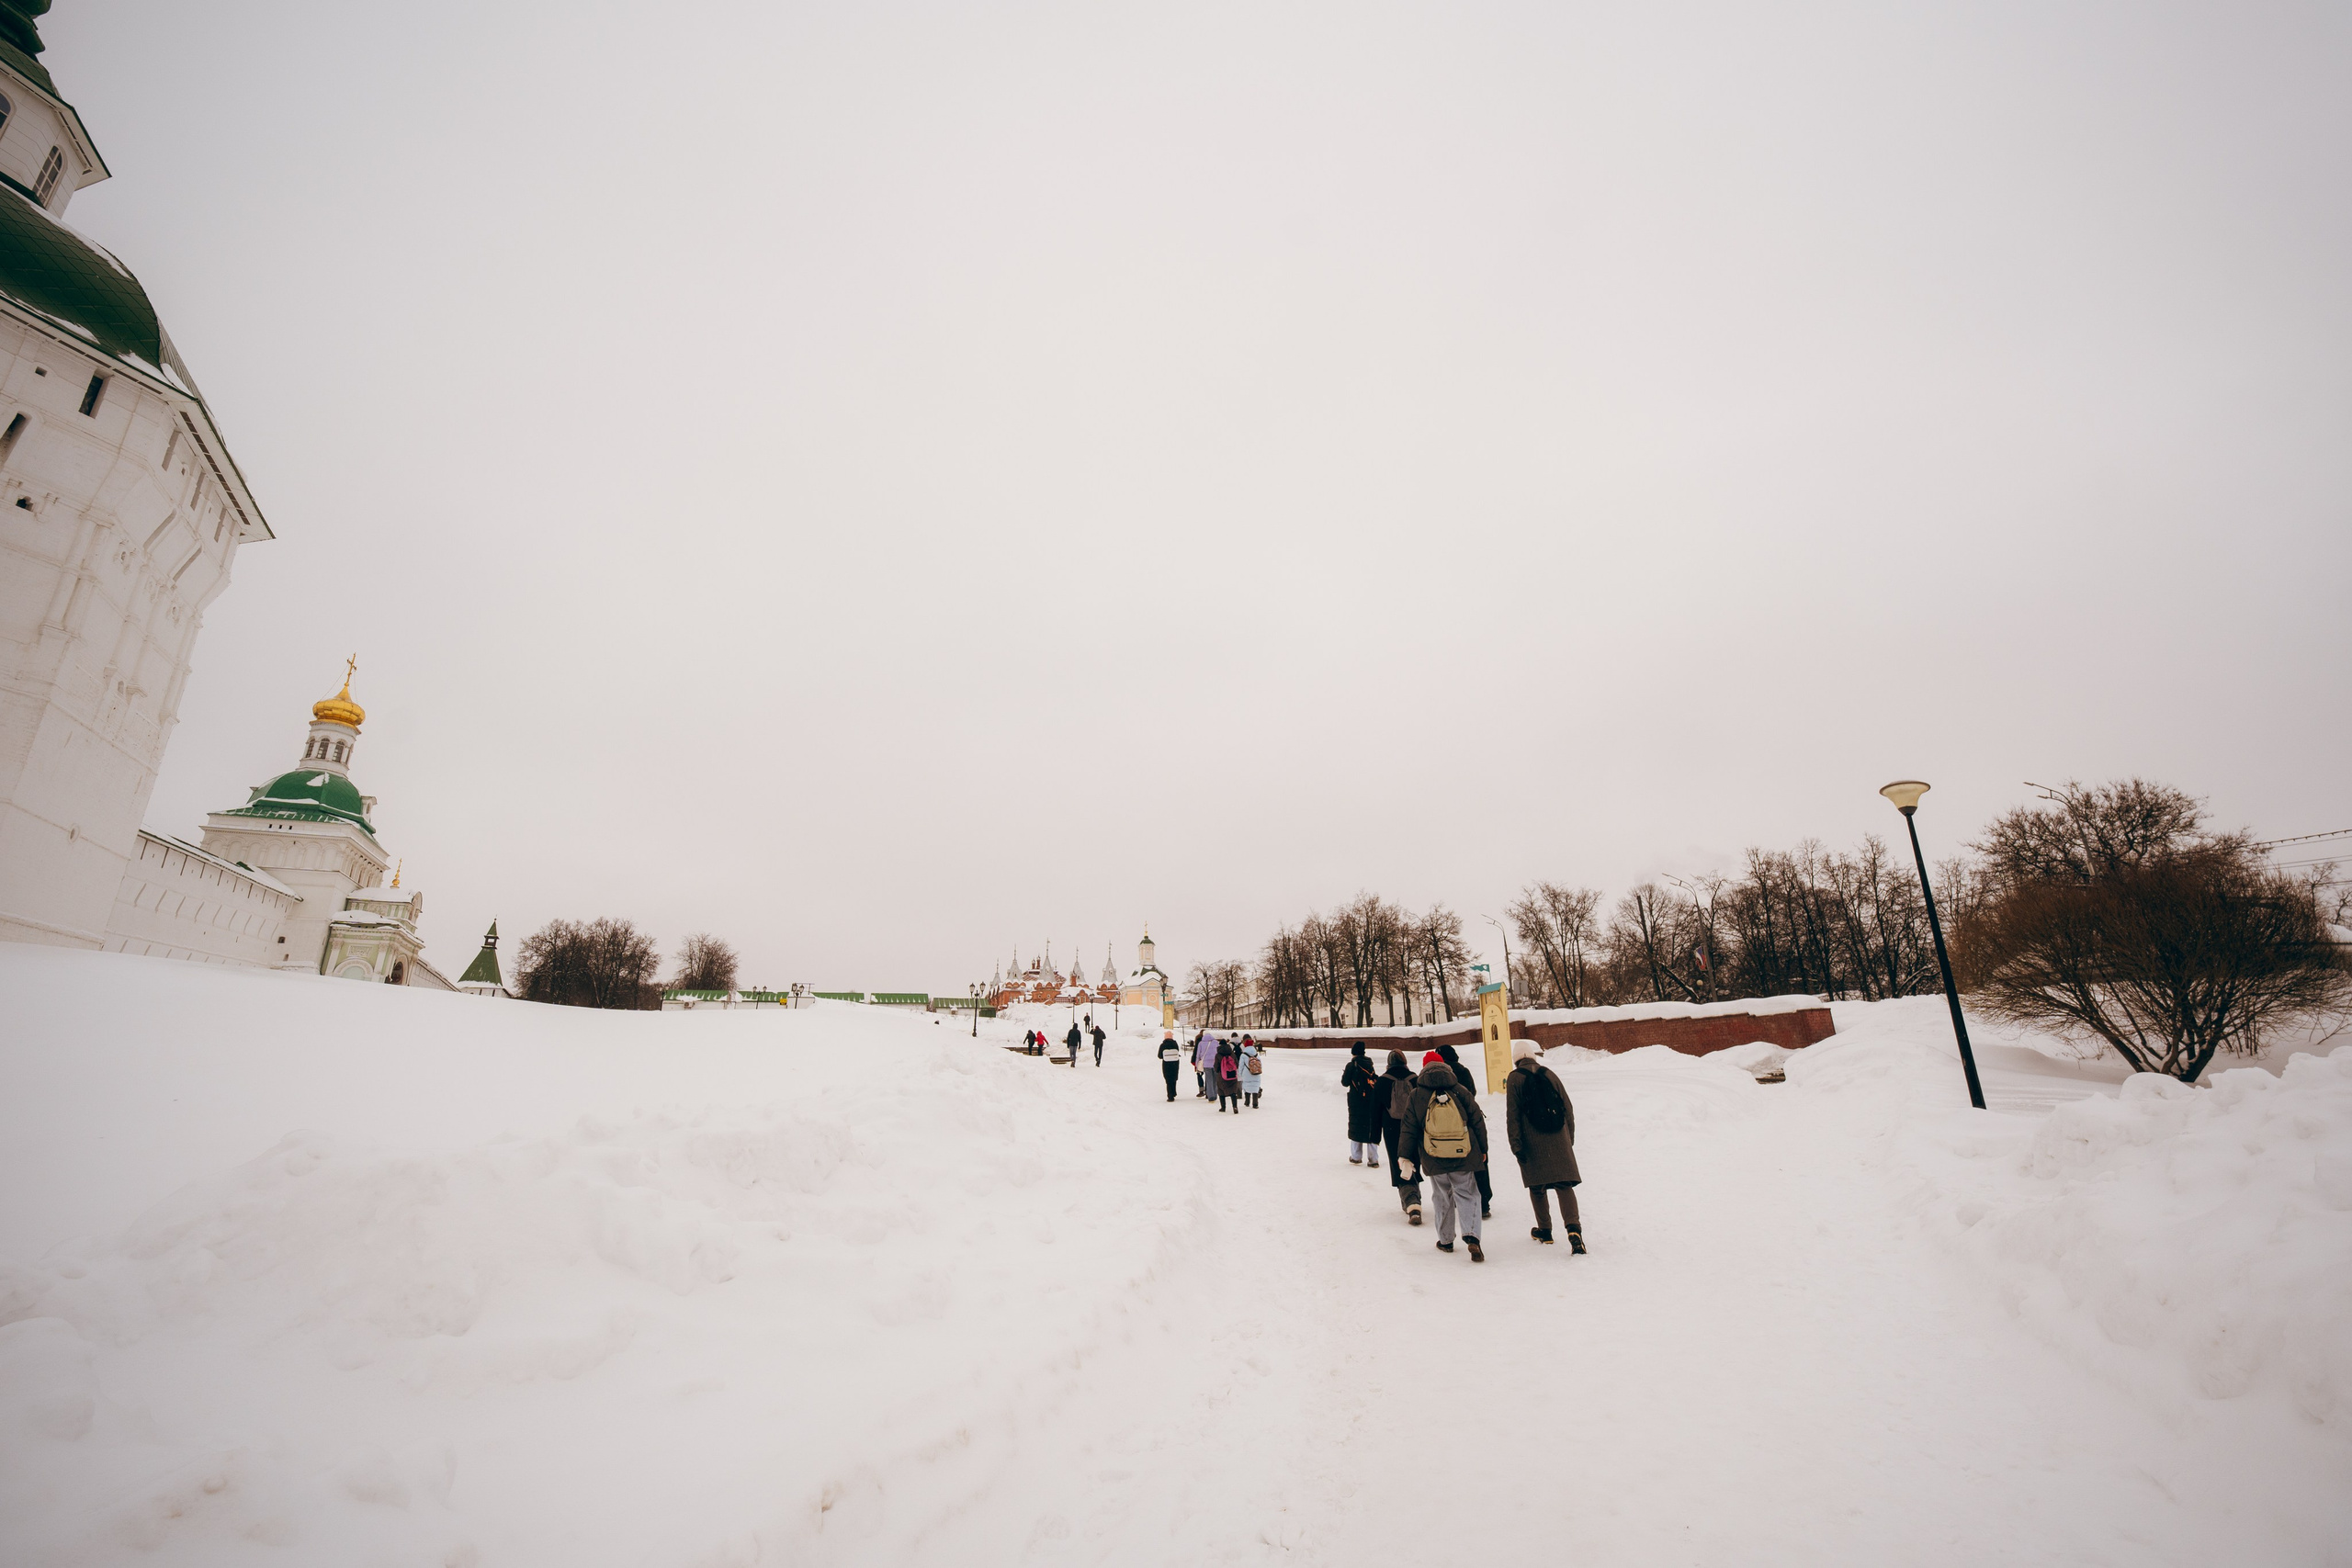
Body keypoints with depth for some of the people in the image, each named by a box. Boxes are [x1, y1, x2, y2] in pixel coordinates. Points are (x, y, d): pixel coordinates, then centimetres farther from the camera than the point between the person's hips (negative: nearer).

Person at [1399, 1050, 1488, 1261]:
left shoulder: (1416, 1096, -1)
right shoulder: (1460, 1091, 0)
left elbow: (1409, 1129, 0)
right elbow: (1478, 1121, 4)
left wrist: (1406, 1157, 5)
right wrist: (1482, 1150, 15)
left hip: (1433, 1160, 0)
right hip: (1462, 1156, 0)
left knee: (1442, 1198, 15)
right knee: (1466, 1195, 6)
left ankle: (1445, 1240, 21)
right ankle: (1471, 1236, -13)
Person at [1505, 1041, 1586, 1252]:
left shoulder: (1515, 1078, -2)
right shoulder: (1549, 1074, 9)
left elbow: (1512, 1115, -7)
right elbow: (1568, 1108, 11)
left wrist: (1516, 1146, -6)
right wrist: (1569, 1139, 18)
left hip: (1532, 1143, -2)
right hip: (1559, 1140, 2)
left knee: (1536, 1186, 12)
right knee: (1564, 1184, 1)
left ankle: (1545, 1231, 18)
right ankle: (1574, 1228, -18)